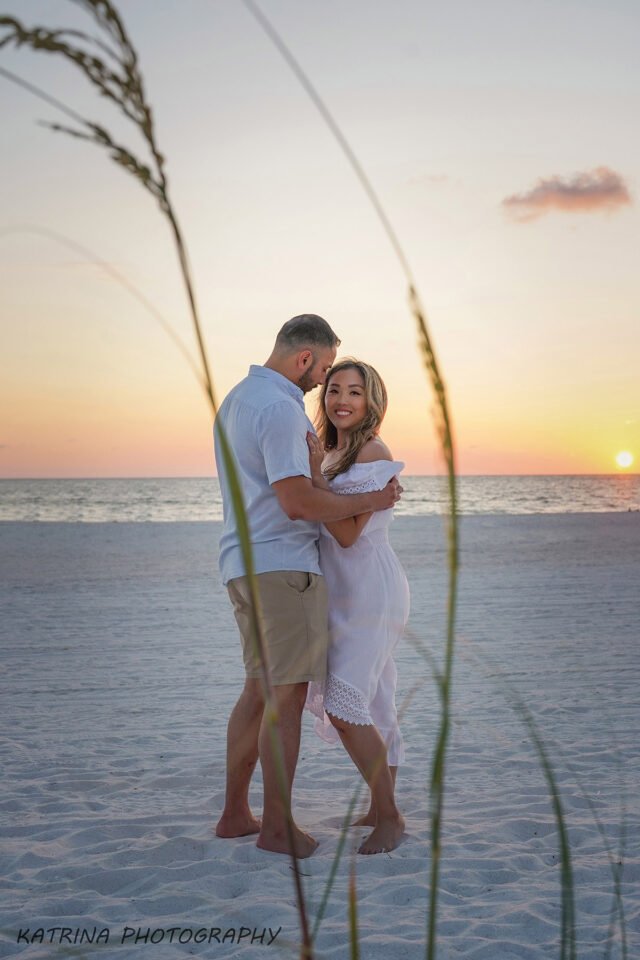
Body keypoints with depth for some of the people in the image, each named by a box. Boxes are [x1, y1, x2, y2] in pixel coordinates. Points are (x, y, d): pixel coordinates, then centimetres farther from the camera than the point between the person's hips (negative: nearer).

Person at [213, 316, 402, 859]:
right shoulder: (280, 408, -15)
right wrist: (369, 501, -11)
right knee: (287, 695, -4)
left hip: (245, 564, 10)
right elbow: (297, 501, -21)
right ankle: (277, 827, 2)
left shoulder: (239, 397, 17)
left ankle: (235, 813, 21)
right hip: (282, 565, -10)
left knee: (259, 690, 15)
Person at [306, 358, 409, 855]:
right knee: (372, 707, 15)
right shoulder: (335, 453, 13)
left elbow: (348, 533, -20)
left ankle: (389, 816, -4)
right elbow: (319, 518, 21)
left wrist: (316, 474, -22)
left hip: (370, 592, -9)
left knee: (345, 708, -14)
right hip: (345, 594, 9)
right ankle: (382, 808, 26)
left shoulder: (373, 453, -14)